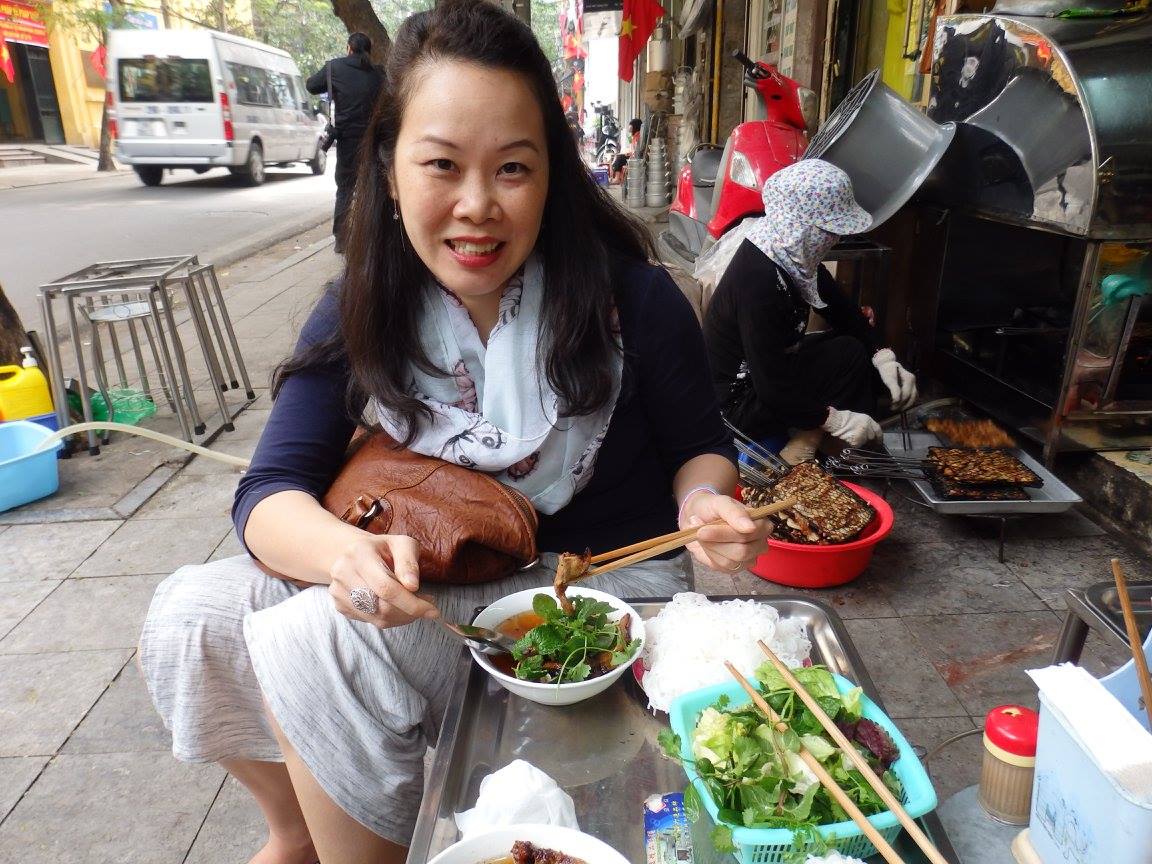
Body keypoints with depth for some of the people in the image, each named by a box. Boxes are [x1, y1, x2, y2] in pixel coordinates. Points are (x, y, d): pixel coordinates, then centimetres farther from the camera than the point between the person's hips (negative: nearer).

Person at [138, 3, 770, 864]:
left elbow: (699, 448, -1)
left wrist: (704, 503, -24)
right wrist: (348, 549, -35)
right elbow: (270, 492, -12)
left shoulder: (631, 299, -15)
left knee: (315, 641, -24)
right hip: (431, 588, 5)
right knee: (193, 614, -10)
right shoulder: (361, 315, -6)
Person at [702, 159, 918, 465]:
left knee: (868, 351, 8)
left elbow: (841, 311, 7)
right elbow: (773, 389, -29)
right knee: (850, 355, -14)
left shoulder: (795, 253, -4)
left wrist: (883, 357, -6)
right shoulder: (758, 279, -31)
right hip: (739, 402, -9)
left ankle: (807, 437, 1)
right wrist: (835, 419, -22)